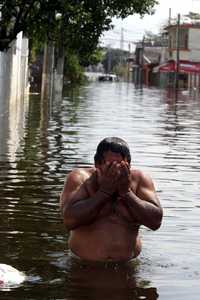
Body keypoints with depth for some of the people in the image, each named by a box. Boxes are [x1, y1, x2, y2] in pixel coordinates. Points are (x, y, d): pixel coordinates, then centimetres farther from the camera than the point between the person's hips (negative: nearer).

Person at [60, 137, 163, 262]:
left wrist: (126, 192, -12)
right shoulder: (80, 178, -3)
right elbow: (70, 221, -16)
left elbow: (156, 221, -5)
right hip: (85, 266, -1)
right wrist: (104, 191, -15)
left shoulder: (139, 179, 3)